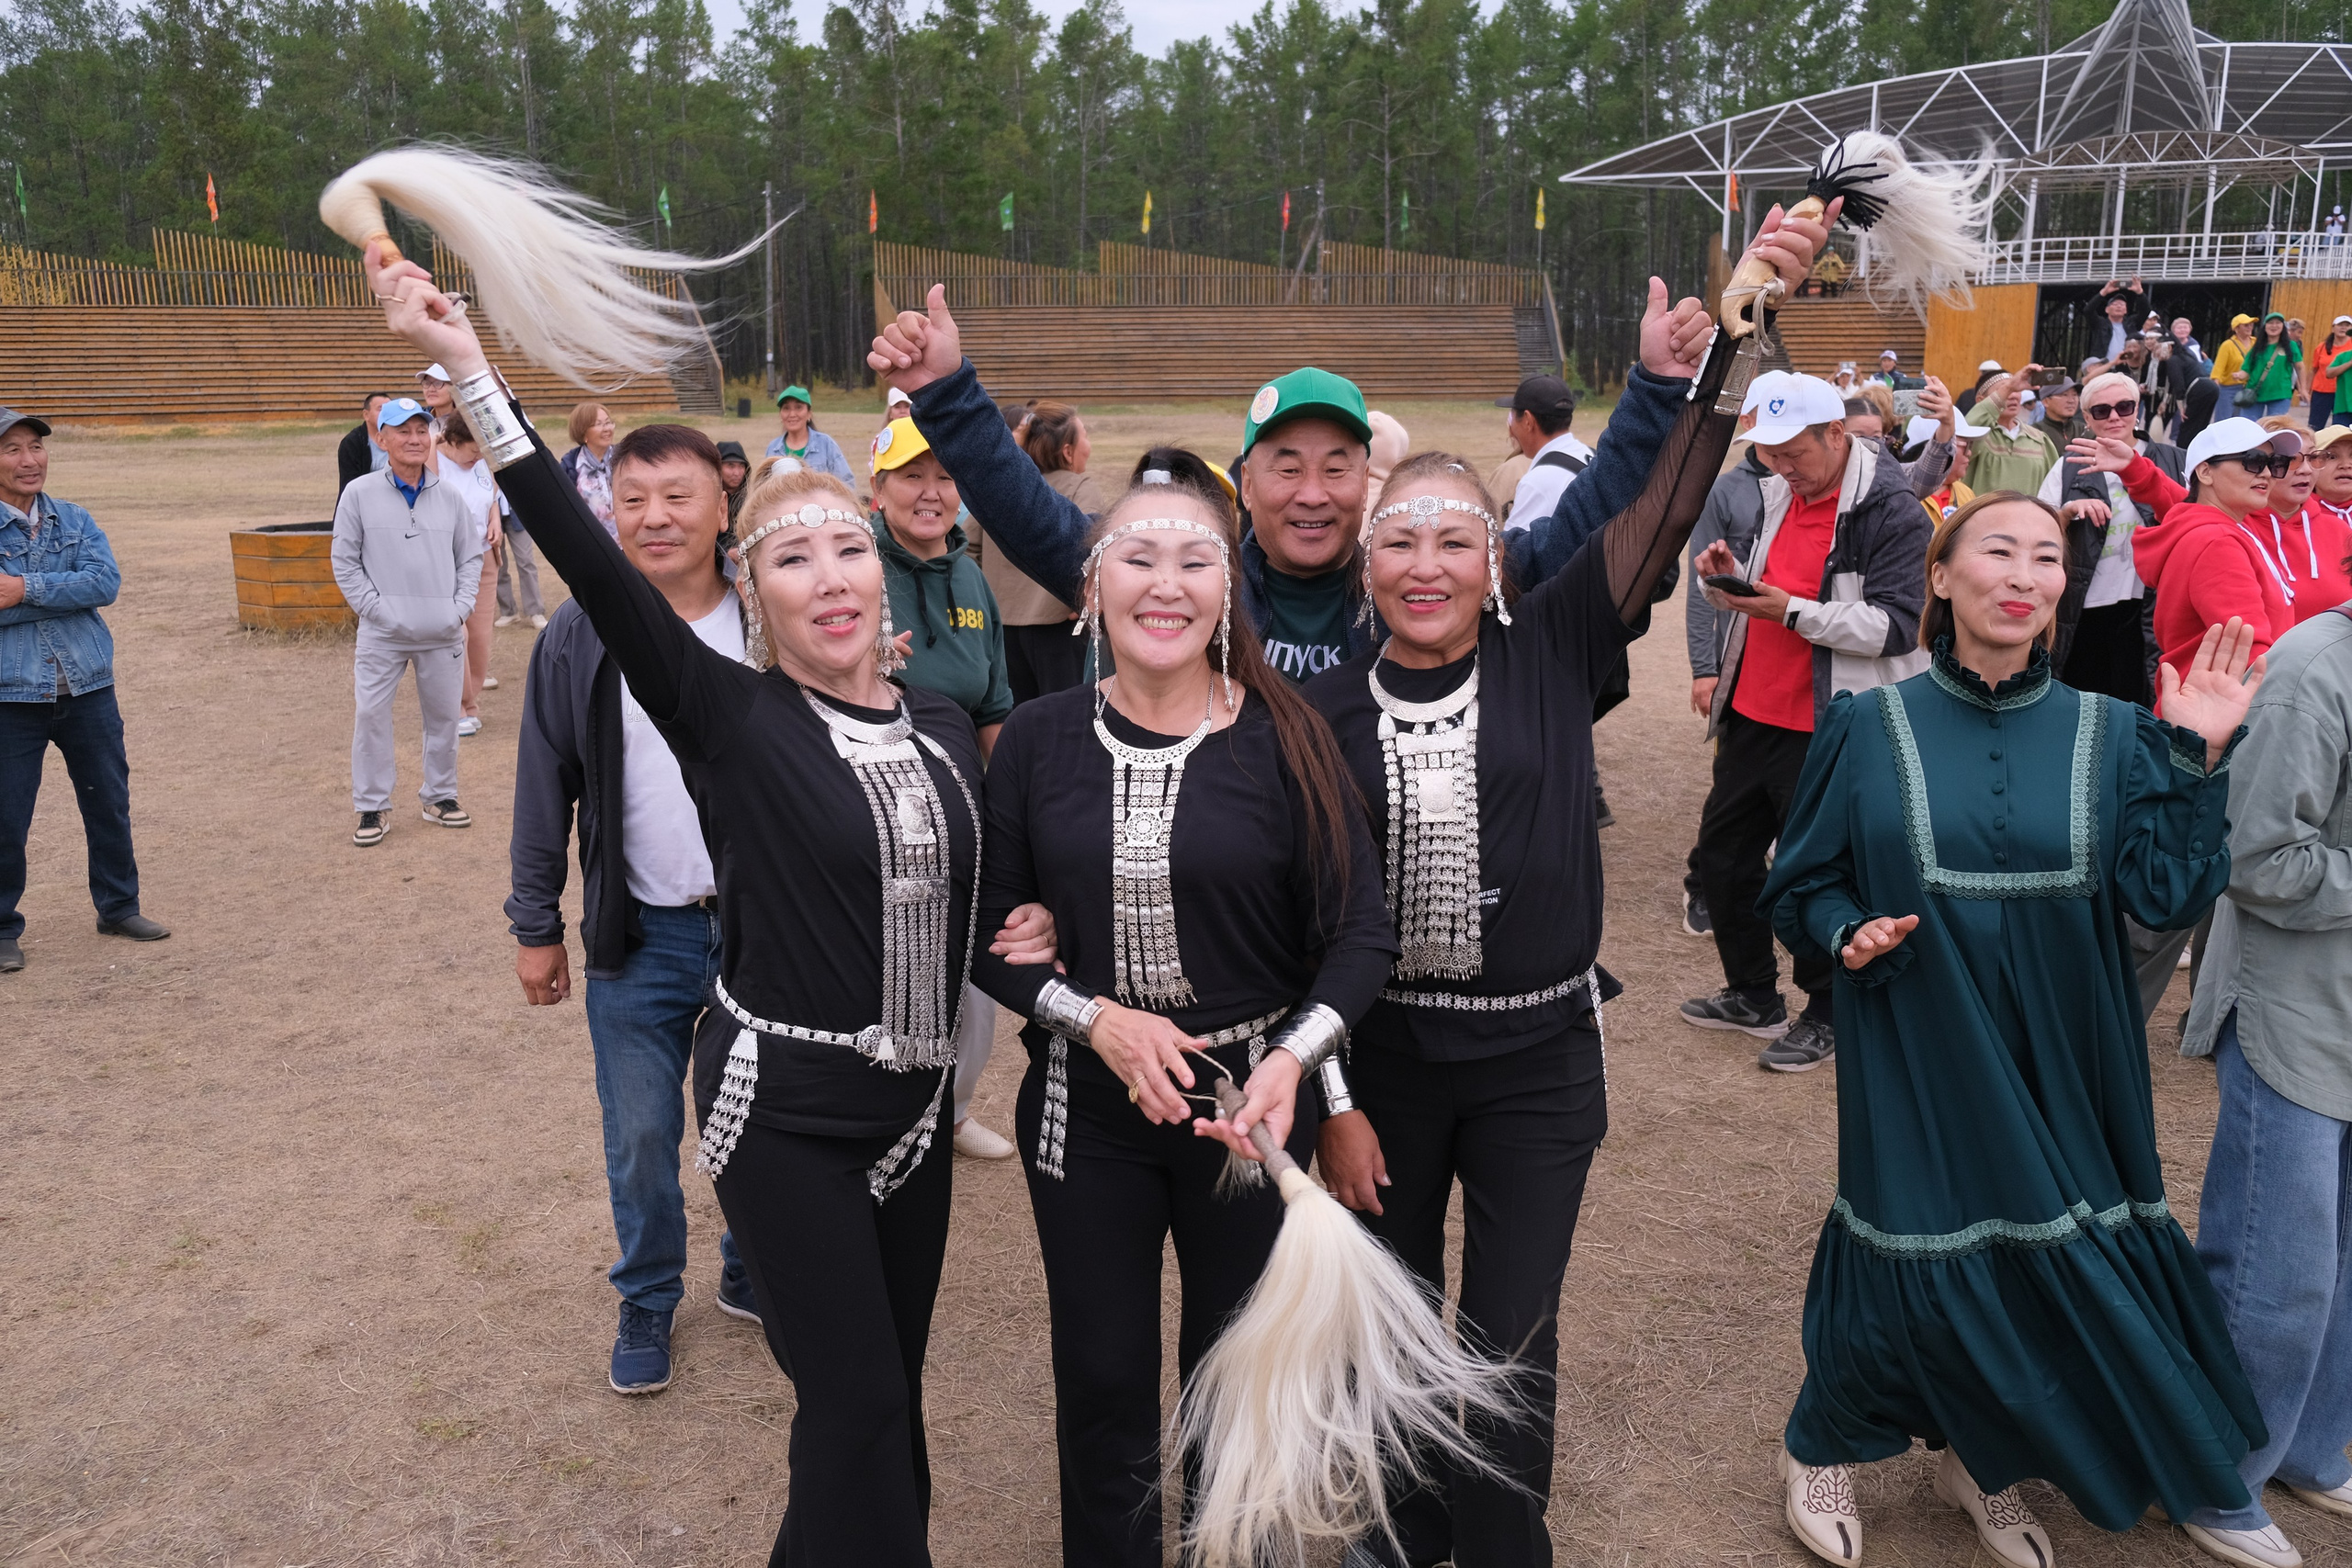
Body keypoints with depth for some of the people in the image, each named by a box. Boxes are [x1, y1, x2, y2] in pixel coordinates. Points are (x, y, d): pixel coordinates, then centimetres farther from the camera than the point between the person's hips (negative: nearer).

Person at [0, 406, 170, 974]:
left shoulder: (75, 521, 5)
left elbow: (106, 582, -11)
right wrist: (67, 593, -17)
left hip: (88, 689, 3)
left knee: (109, 804, 14)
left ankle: (119, 907, 32)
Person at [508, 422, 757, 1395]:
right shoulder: (581, 637, -3)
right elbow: (545, 789, 3)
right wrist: (536, 927, 4)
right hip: (638, 938, 0)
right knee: (640, 1137, 9)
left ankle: (751, 1276, 37)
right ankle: (648, 1301, 32)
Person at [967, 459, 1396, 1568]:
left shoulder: (1285, 739, -10)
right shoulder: (1038, 739, -5)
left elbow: (1360, 933, -8)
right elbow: (989, 931, -1)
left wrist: (1291, 1058, -24)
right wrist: (1097, 1018, -17)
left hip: (1253, 1103, -1)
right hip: (1085, 1103, 1)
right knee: (1102, 1383, 16)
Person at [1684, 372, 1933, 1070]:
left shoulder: (1891, 511, -15)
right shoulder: (1780, 493, 10)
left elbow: (1896, 624, -21)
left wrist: (1792, 612, -27)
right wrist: (1733, 574, -1)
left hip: (1826, 729, -8)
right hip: (1754, 712, 8)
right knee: (1722, 850, 16)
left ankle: (1828, 1017, 24)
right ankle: (1753, 996, 34)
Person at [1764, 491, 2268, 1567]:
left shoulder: (2109, 736, 2)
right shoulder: (1871, 729, -3)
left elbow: (2167, 896, -6)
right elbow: (1800, 885, 3)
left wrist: (2194, 761, -14)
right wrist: (1847, 935, -17)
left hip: (2058, 1070, 3)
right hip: (1918, 1064, -2)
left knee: (2053, 1269, 9)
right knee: (1914, 1272, 2)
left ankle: (1983, 1466, 39)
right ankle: (1819, 1451, 32)